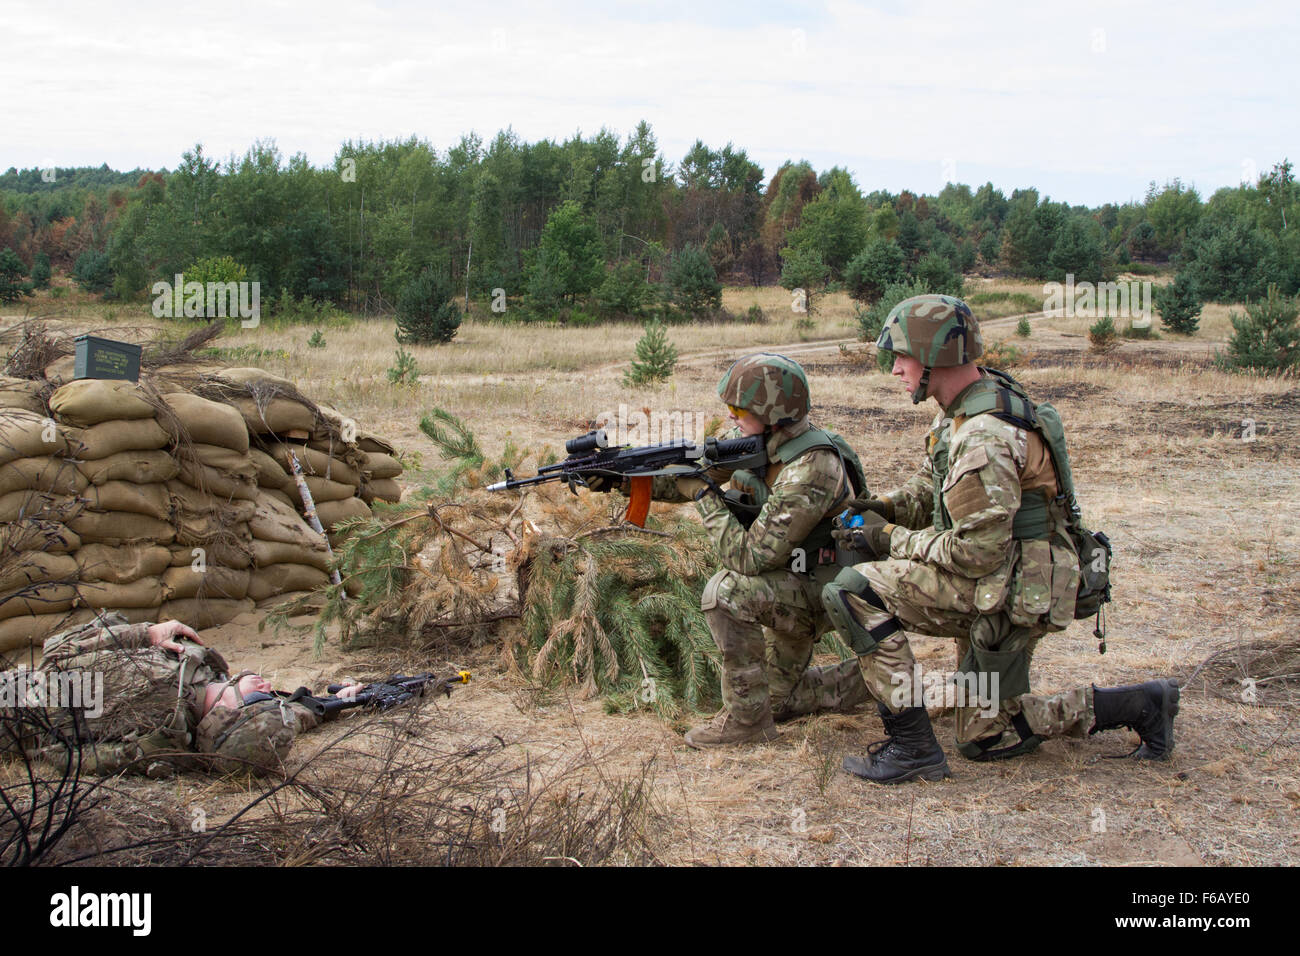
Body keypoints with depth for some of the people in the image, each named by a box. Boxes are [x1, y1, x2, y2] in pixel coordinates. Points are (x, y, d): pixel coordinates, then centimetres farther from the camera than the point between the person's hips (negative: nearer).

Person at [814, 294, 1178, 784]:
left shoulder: (982, 439, -26)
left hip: (1010, 591, -10)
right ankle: (1140, 705, 24)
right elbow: (931, 481, 19)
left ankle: (912, 746, -14)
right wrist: (886, 506, -1)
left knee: (852, 592, -21)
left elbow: (977, 552, -27)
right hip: (996, 588, 10)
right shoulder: (960, 408, 5)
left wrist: (892, 539, -16)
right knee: (985, 738, 19)